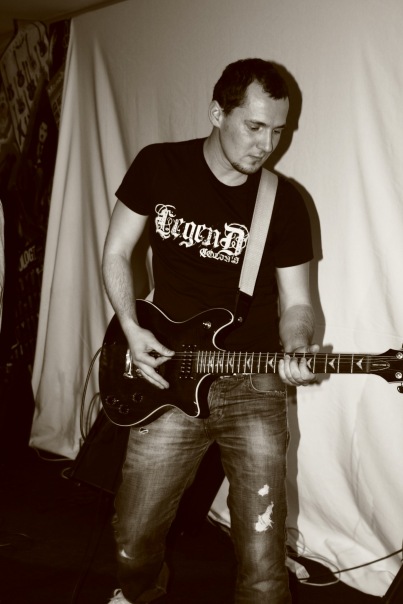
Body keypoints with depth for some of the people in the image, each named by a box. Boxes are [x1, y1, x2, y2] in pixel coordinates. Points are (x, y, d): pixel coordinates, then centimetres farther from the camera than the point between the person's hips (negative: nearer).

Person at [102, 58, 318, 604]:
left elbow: (295, 302, 2)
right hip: (168, 376, 1)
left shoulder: (286, 202, -4)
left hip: (253, 388, -1)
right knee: (134, 540, 12)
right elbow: (116, 254, 9)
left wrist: (296, 348, -20)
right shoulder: (157, 166, 0)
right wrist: (132, 328, -5)